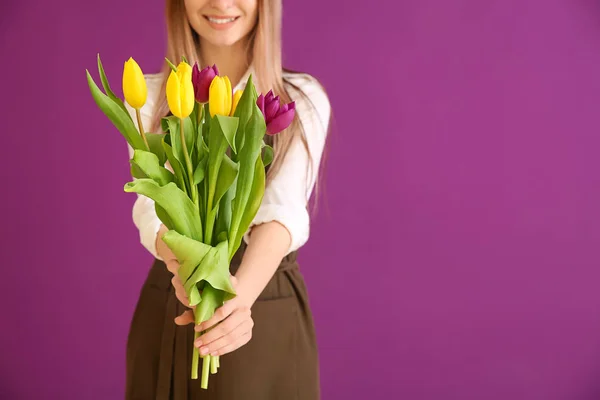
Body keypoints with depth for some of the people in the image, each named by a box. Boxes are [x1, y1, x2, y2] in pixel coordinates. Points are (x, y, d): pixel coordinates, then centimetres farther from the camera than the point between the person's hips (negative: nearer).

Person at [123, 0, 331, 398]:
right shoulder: (148, 96, -2)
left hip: (268, 317, -1)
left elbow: (283, 209, -21)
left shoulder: (303, 100, -6)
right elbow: (154, 204, -17)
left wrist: (240, 296, -40)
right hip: (168, 321, 1)